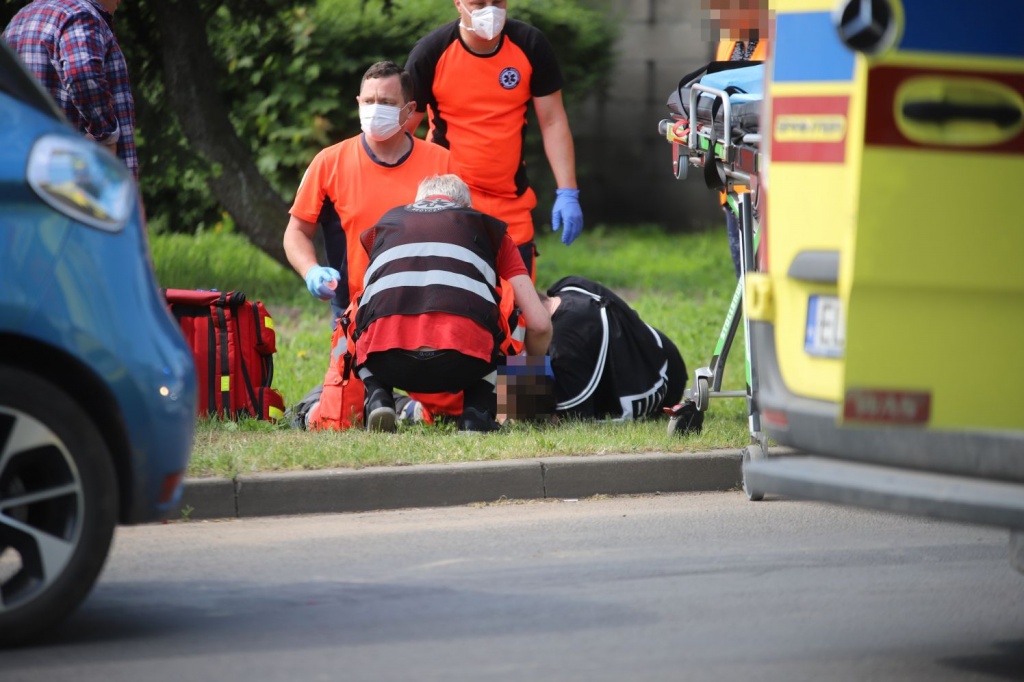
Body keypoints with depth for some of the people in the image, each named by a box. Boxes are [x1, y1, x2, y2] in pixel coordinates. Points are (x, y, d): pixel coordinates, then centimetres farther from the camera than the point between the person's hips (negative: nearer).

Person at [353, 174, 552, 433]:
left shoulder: (385, 223, 34)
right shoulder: (489, 227, 29)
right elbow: (539, 324, 24)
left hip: (385, 360, 1)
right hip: (464, 360, -1)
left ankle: (377, 398, 10)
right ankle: (476, 413, 13)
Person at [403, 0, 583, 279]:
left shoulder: (530, 45, -3)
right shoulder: (431, 52, -8)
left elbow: (553, 122, 1)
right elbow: (402, 131, -1)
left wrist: (567, 193, -7)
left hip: (513, 207, 2)